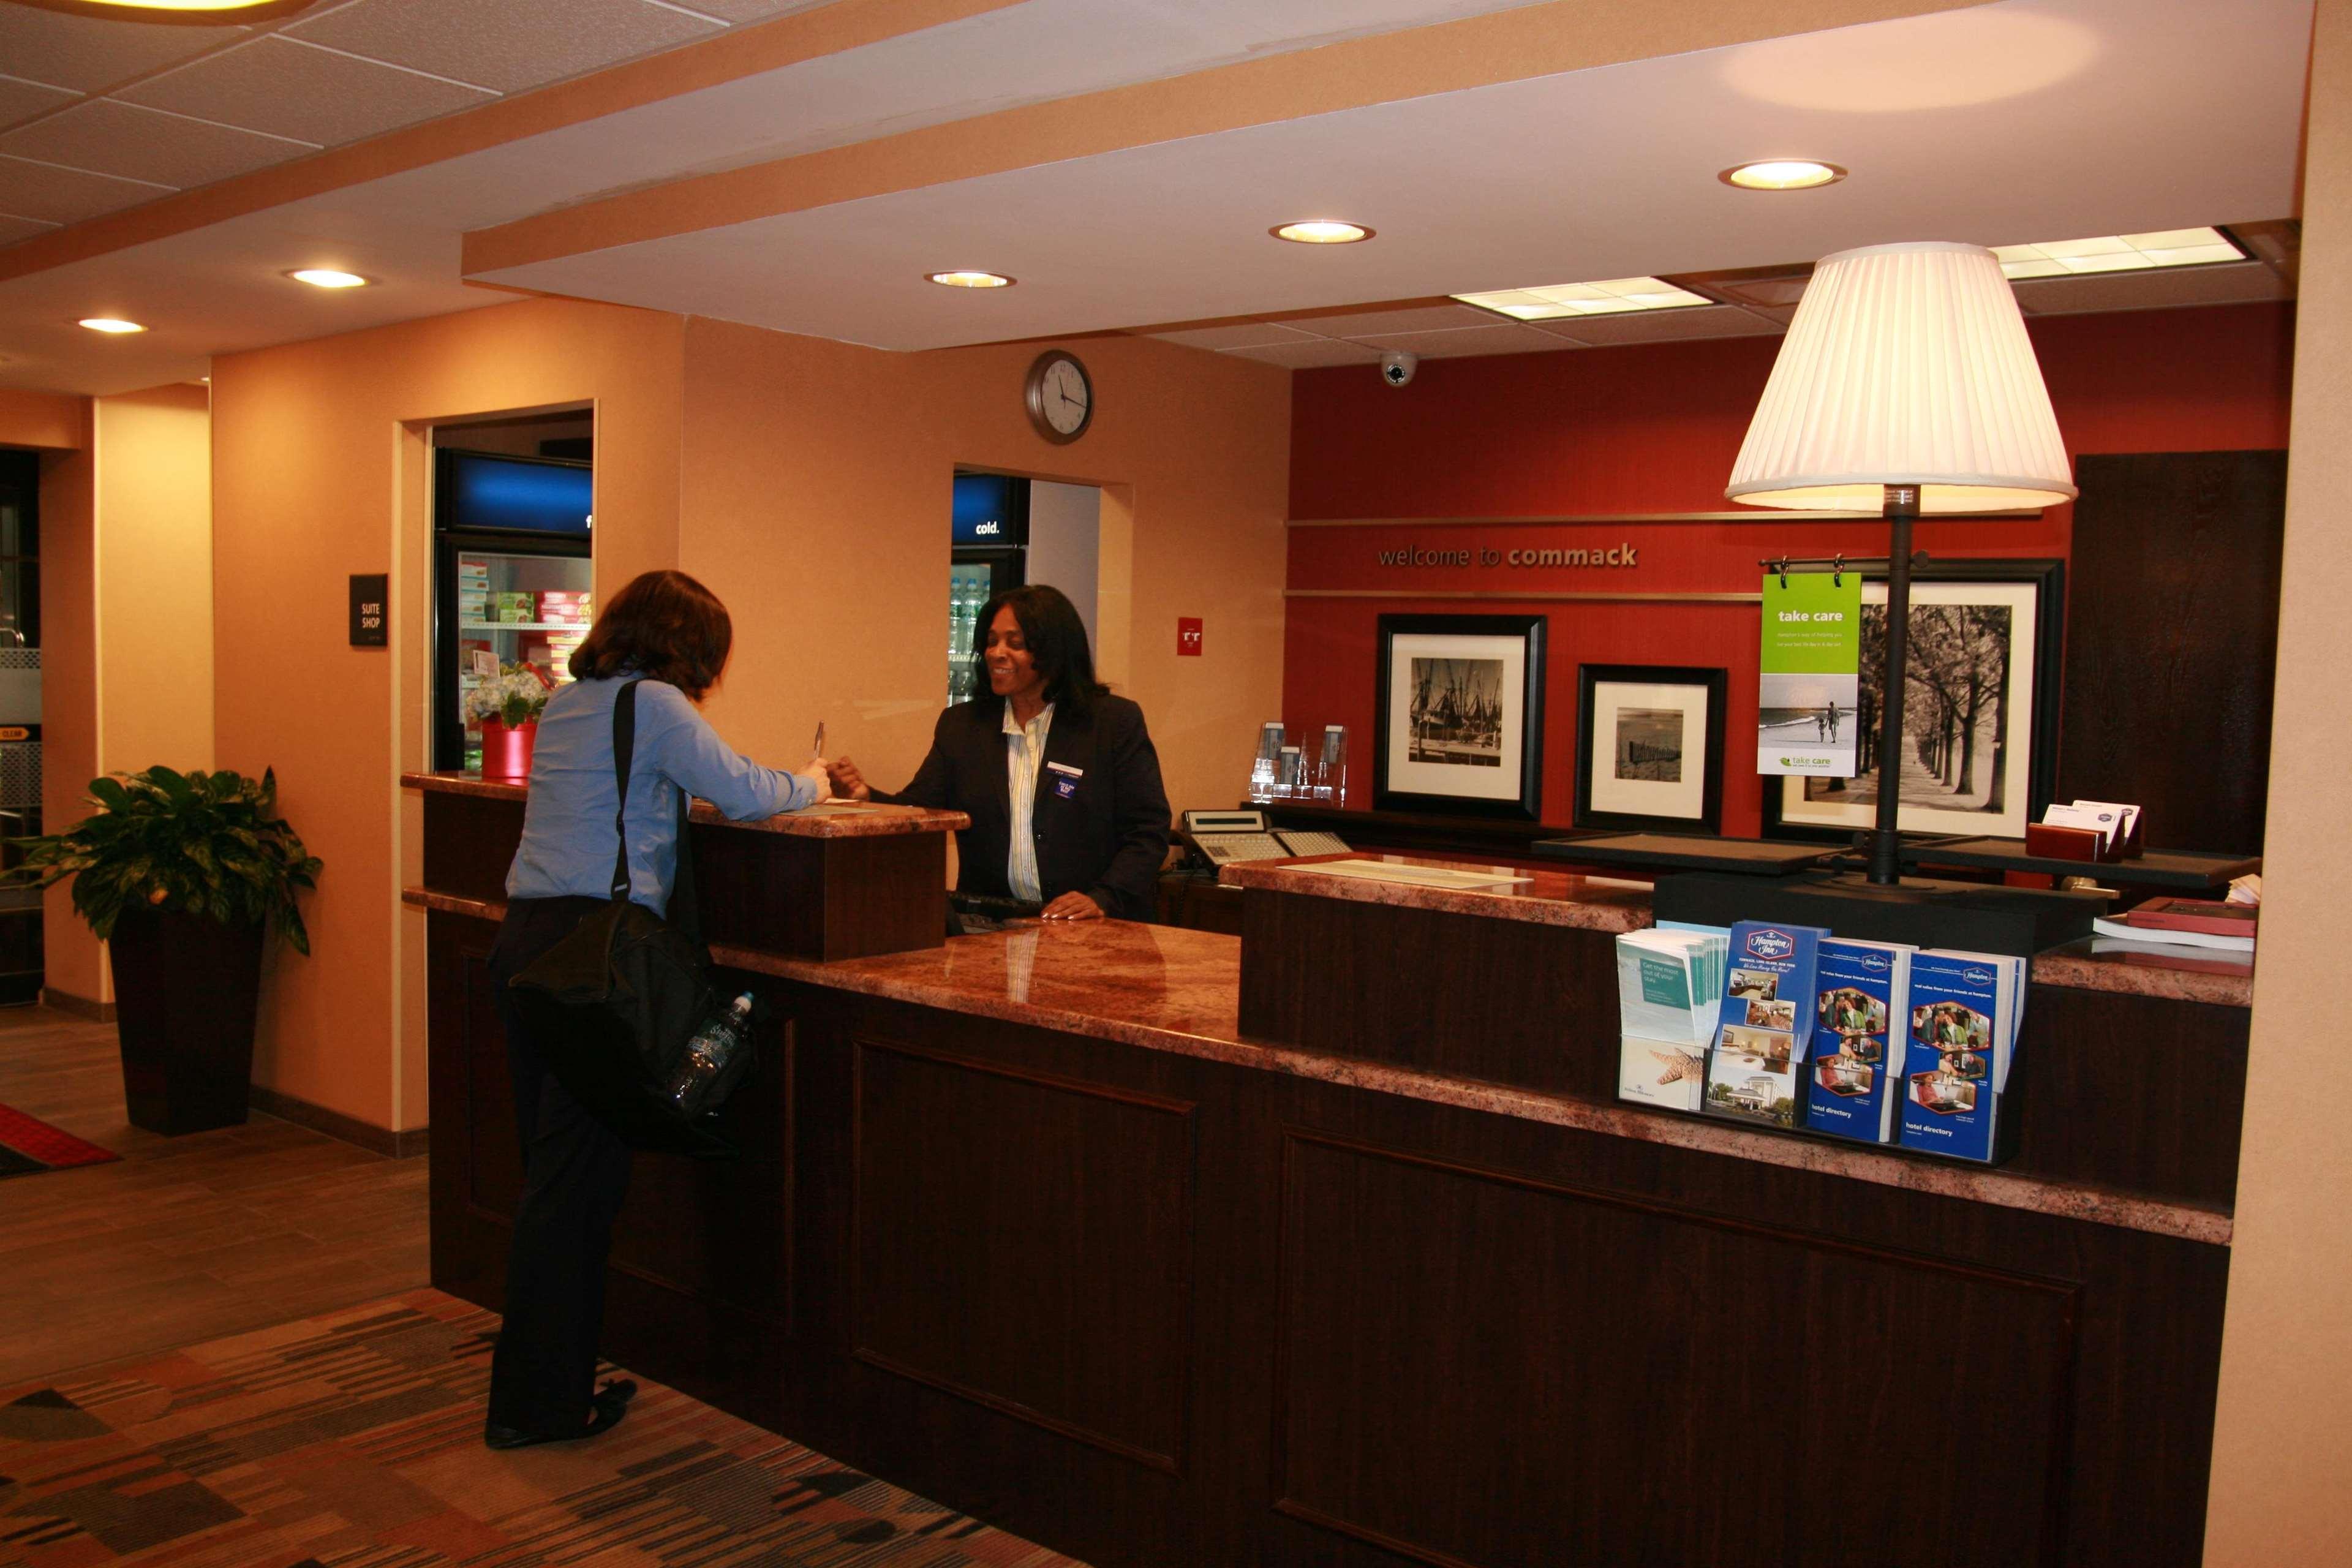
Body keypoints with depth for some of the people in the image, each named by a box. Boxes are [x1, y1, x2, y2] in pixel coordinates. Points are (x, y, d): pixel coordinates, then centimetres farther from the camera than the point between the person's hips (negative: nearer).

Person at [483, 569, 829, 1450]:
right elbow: (743, 795, -8)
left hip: (525, 940, 9)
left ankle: (548, 1378, 23)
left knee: (553, 1170, 14)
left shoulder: (568, 703, 18)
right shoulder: (653, 704, -7)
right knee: (575, 1176, -2)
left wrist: (781, 785, 27)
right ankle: (538, 1401, 5)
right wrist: (807, 786, 14)